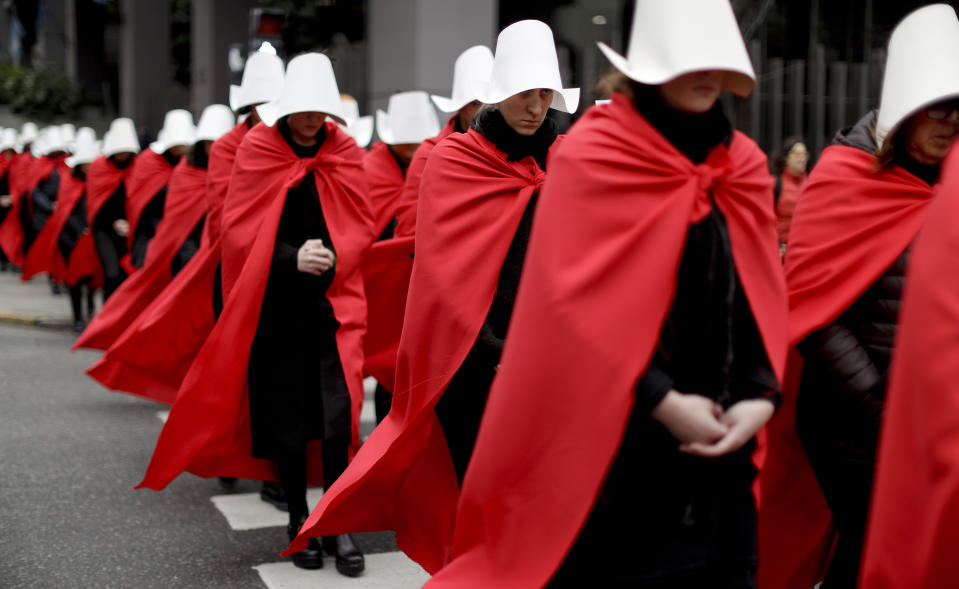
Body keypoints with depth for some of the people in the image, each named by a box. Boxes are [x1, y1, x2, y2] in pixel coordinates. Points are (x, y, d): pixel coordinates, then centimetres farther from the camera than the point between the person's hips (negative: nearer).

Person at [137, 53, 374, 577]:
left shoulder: (344, 151, 3)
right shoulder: (257, 150, -1)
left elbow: (362, 225, 4)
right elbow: (240, 229, -3)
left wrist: (334, 258, -16)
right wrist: (292, 258, -17)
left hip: (332, 302, 1)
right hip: (275, 305, 0)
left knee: (337, 413, -10)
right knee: (285, 417, 5)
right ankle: (298, 521, 21)